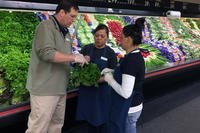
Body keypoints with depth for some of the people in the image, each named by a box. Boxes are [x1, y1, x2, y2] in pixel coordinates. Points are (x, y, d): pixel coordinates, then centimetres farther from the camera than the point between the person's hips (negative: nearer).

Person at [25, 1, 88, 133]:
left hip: (60, 88, 9)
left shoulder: (64, 31, 16)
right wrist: (74, 57, -18)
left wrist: (80, 59, 6)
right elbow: (46, 53, -24)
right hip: (45, 89, -8)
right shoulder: (46, 26, -10)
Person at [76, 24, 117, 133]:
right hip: (86, 89, 2)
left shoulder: (110, 53, -4)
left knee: (101, 118, 6)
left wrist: (100, 79, -24)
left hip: (102, 90, -2)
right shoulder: (86, 48, 2)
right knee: (89, 116, 13)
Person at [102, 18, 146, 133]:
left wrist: (110, 79, -14)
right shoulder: (137, 56, 4)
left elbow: (125, 92, -27)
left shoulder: (130, 60, -25)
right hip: (135, 106, 9)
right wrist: (111, 72, 7)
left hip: (127, 110, -9)